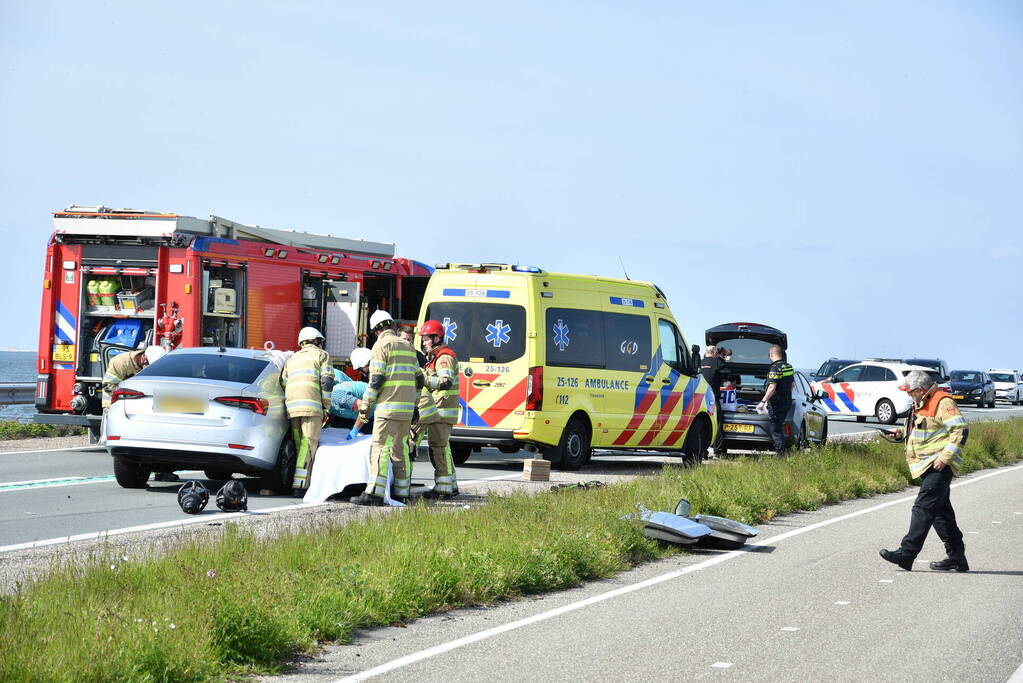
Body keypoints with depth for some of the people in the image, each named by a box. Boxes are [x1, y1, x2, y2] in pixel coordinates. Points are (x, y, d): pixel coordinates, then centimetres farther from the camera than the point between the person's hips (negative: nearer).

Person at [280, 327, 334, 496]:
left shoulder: (292, 359, 29)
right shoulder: (322, 355, 12)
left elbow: (283, 384, 21)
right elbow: (326, 382, 0)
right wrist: (326, 407, 2)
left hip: (291, 406, 6)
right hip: (311, 406, -6)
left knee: (300, 446, 11)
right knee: (309, 445, -9)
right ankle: (300, 486, -18)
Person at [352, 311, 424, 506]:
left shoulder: (382, 345, -4)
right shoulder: (408, 346, 18)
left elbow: (376, 379, -13)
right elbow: (419, 380, 20)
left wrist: (365, 404, -7)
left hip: (388, 406, -7)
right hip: (406, 409, 7)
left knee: (380, 447, -11)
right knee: (400, 449, 12)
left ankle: (374, 493, -18)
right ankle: (402, 493, 14)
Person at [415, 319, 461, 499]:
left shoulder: (444, 358, -13)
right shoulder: (434, 357, 22)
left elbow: (446, 383, -26)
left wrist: (423, 379, -28)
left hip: (441, 411, -11)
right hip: (437, 412, 11)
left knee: (439, 448, -10)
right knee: (441, 448, 15)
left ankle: (444, 488, -9)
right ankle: (450, 486, 21)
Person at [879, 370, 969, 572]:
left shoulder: (943, 403, -11)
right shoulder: (921, 405, 20)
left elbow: (961, 430, -18)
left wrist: (945, 456, -23)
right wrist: (902, 434, 12)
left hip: (939, 466, -10)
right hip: (928, 467, 10)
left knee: (924, 507, -15)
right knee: (940, 511, 11)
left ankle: (907, 553, -20)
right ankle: (956, 556, 15)